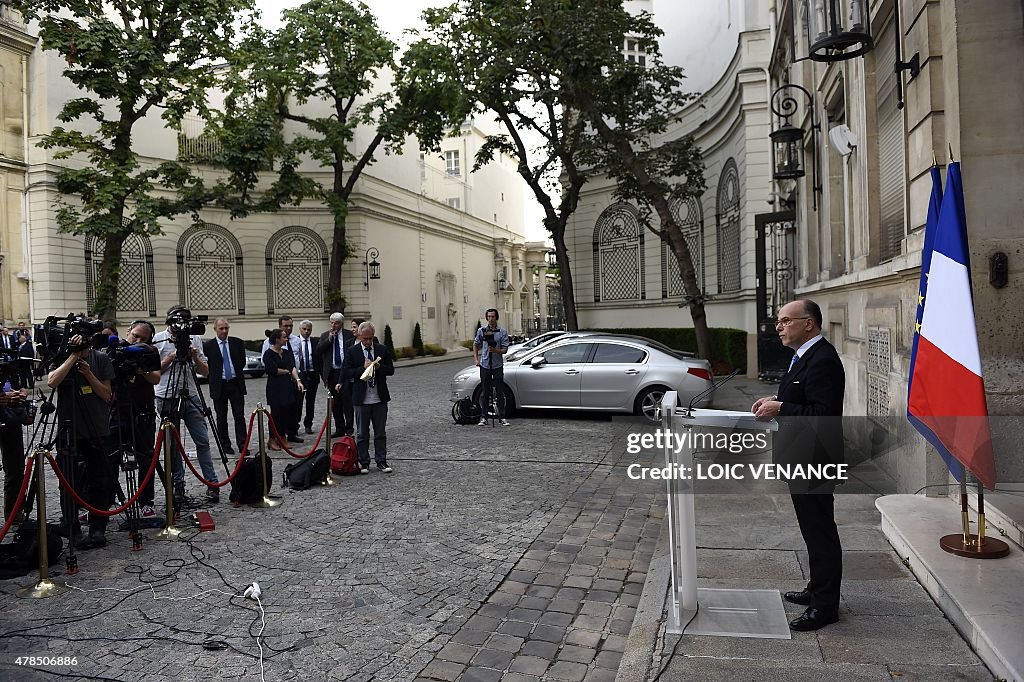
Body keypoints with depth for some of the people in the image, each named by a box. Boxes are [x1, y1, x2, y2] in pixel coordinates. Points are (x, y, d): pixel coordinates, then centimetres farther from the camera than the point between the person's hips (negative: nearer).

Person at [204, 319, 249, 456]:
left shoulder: (237, 343, 4)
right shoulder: (208, 346, -3)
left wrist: (236, 373, 11)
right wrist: (215, 375, 3)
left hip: (236, 384, 1)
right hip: (219, 386, -1)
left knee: (239, 416, 0)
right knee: (221, 418, 7)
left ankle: (242, 445, 3)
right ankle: (225, 445, 16)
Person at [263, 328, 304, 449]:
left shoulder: (286, 353, 11)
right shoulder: (269, 354, -8)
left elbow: (293, 367, 1)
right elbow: (273, 370, -16)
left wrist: (297, 380, -12)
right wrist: (287, 371, -3)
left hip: (288, 386, 6)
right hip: (275, 388, -6)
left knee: (286, 413, 8)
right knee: (276, 413, -4)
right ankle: (273, 440, 6)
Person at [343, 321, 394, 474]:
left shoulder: (383, 350, 3)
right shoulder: (352, 352, -1)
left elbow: (391, 370, 3)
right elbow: (347, 373, -6)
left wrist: (378, 367, -16)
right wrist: (363, 368, -19)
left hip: (380, 398, 2)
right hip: (361, 399, -1)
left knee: (381, 432, 8)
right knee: (362, 433, 8)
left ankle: (381, 461, 16)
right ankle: (364, 463, 17)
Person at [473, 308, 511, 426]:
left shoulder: (502, 332, -3)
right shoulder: (481, 331, 3)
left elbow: (505, 349, -5)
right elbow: (476, 344, 17)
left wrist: (495, 350, -24)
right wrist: (476, 359, 8)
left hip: (498, 365, -1)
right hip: (485, 364, 1)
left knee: (500, 392, 3)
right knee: (485, 393, 6)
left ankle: (502, 417, 12)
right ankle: (483, 417, 12)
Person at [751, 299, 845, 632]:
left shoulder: (822, 360, -21)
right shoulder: (806, 356, 12)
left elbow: (823, 415, -27)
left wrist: (779, 408, -22)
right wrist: (776, 400, 6)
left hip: (813, 462, -11)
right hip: (802, 459, 11)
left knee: (820, 531, 1)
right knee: (814, 529, 21)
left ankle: (825, 605, 13)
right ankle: (818, 589, 35)